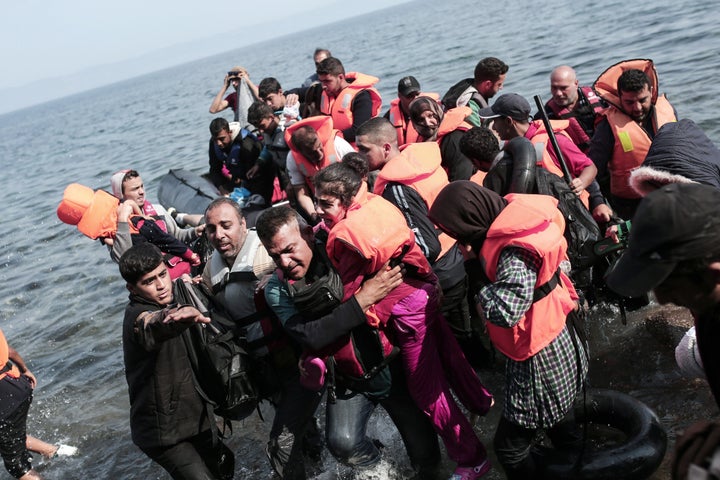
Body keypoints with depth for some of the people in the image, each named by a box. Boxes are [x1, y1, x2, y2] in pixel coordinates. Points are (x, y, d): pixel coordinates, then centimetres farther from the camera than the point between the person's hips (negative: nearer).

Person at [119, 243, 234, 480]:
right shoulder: (137, 315, -23)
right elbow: (153, 325, -50)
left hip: (196, 415, 8)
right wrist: (178, 314, -71)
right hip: (163, 430, -8)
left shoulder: (174, 295, 3)